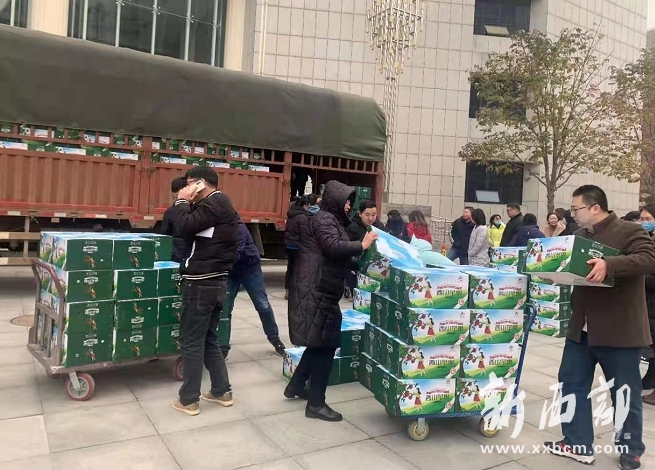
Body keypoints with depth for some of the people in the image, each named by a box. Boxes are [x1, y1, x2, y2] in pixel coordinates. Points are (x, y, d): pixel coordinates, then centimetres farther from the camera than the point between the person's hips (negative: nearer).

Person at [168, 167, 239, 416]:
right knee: (208, 339, 17)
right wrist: (189, 204, 8)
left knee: (192, 342, 1)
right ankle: (222, 391, 24)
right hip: (216, 281, 10)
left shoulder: (213, 203, -13)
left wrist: (182, 201, -8)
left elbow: (185, 228, -21)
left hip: (201, 282, -10)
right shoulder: (221, 204, 18)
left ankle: (188, 400, 11)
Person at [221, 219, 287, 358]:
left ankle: (275, 340, 23)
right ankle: (223, 347, 12)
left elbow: (235, 254, -36)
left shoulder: (238, 227, -26)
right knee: (224, 308, -1)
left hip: (249, 268, -4)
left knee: (263, 306, 4)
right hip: (229, 272, 4)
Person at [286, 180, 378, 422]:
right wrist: (362, 245, -15)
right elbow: (334, 247, -25)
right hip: (316, 290, -10)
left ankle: (296, 386, 32)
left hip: (320, 289, 10)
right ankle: (315, 404, 3)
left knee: (319, 342, 18)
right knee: (325, 344, -5)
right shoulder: (324, 219, -10)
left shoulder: (332, 220, 21)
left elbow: (338, 258, 20)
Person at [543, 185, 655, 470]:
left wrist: (610, 264, -37)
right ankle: (577, 444, 25)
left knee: (625, 393, 8)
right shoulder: (579, 236, 11)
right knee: (571, 383, 11)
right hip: (581, 328, 7)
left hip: (619, 331, -7)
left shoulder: (628, 231, -10)